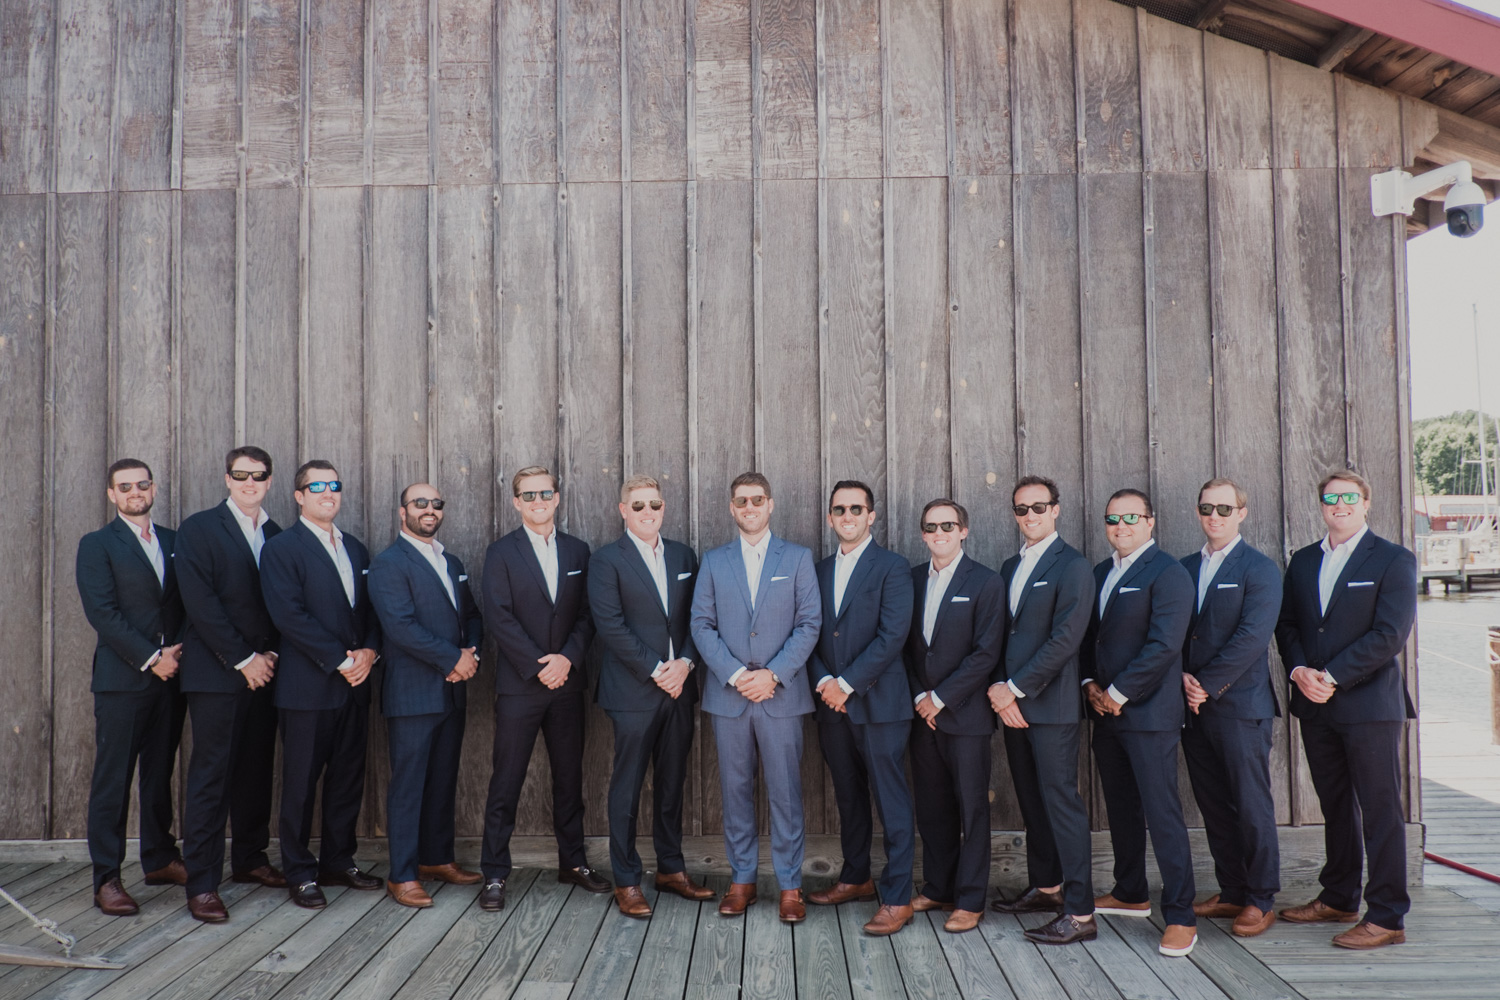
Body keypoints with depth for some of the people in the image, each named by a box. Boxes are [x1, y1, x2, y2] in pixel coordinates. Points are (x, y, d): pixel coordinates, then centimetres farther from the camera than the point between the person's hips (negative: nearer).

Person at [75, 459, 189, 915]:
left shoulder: (174, 541, 14)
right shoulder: (97, 545, 0)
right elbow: (103, 613, -9)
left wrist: (177, 650, -2)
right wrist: (150, 658, -13)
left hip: (170, 676, 5)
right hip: (122, 679, -4)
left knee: (160, 773, 13)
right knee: (112, 779, 0)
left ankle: (160, 859, 25)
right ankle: (106, 878, 6)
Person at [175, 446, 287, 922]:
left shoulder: (277, 535, 12)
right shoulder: (198, 529, -2)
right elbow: (201, 603, -11)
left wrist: (269, 655, -1)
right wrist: (243, 659, -12)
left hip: (264, 670, 5)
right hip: (217, 673, -5)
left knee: (256, 771, 11)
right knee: (210, 776, -3)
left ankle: (249, 858, 25)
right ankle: (201, 883, 3)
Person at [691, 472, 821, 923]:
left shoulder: (797, 558, 5)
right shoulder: (714, 561, 9)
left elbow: (809, 624, -1)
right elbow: (701, 624, 3)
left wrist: (773, 674, -11)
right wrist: (735, 674, -10)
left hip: (781, 694, -1)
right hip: (728, 695, 2)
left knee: (785, 791, 1)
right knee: (735, 790, 8)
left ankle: (790, 885, 11)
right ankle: (742, 880, 20)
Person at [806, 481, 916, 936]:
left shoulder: (892, 568, -4)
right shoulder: (820, 570, 14)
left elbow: (892, 636, -12)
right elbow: (811, 635, 11)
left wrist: (847, 684, -14)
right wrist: (823, 683, -6)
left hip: (878, 703, -6)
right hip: (831, 704, 6)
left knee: (891, 801, -2)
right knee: (848, 796, 16)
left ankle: (897, 898, 4)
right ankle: (856, 877, 30)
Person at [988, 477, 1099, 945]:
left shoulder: (1072, 566, -9)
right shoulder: (1010, 567, 16)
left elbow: (1064, 640, -16)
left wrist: (1015, 689, -13)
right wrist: (997, 686, -1)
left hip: (1052, 705, -7)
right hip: (1012, 702, 7)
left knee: (1061, 801, -6)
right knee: (1031, 800, 15)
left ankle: (1080, 914, -1)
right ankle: (1046, 887, 29)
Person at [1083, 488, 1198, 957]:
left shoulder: (1168, 574, -10)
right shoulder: (1100, 573, 15)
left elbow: (1164, 645, -18)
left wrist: (1118, 693, -14)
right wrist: (1091, 685, 3)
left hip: (1149, 713, -8)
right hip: (1106, 711, 8)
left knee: (1162, 813, -6)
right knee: (1121, 808, 16)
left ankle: (1180, 916, 1)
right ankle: (1131, 893, 30)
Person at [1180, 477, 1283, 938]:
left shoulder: (1260, 570, -4)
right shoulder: (1184, 568, 14)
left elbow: (1252, 638, -14)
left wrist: (1208, 684, -14)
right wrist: (1183, 680, -5)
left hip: (1241, 706, -6)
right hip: (1194, 707, 6)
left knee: (1252, 807, 0)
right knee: (1213, 805, 11)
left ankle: (1261, 900, 11)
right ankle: (1231, 891, 23)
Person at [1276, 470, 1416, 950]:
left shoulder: (1393, 560, -4)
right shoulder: (1302, 561, 13)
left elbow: (1390, 635, -13)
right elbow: (1286, 624, 11)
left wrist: (1331, 676, -16)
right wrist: (1299, 670, -7)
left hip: (1370, 705, -5)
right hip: (1316, 707, 6)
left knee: (1380, 811, -1)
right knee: (1335, 806, 15)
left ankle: (1387, 917, 6)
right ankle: (1338, 899, 27)